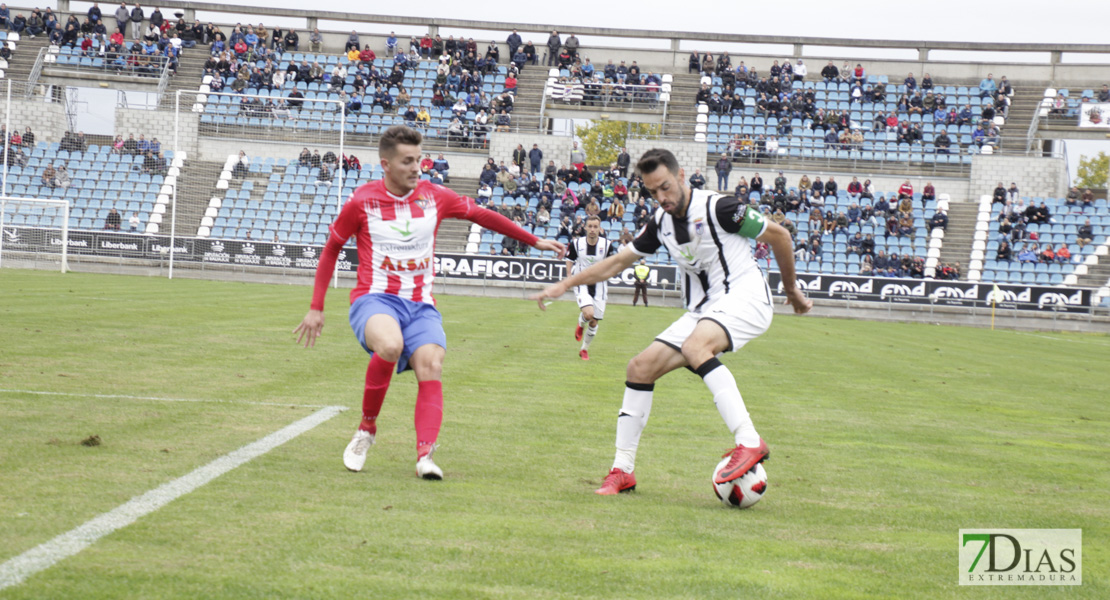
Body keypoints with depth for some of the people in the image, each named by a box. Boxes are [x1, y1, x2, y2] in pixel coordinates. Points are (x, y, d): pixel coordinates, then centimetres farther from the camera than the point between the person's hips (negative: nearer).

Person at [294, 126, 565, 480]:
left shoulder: (433, 196, 6)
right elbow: (330, 250, 9)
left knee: (431, 368, -23)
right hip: (375, 299, -3)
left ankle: (425, 455, -32)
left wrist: (534, 241, 23)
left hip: (421, 305, 3)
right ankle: (366, 430, -15)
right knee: (390, 345, -35)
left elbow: (480, 214, 19)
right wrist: (316, 308, 8)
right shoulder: (362, 201, -2)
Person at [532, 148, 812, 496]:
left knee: (695, 347, -37)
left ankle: (749, 442, -39)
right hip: (703, 310, 8)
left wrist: (791, 289, 8)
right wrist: (565, 285, 14)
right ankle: (622, 471, 6)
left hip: (745, 298, -8)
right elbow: (619, 261, 20)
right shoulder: (661, 223, 8)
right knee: (641, 367, -2)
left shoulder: (717, 208, -13)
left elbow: (778, 236, -3)